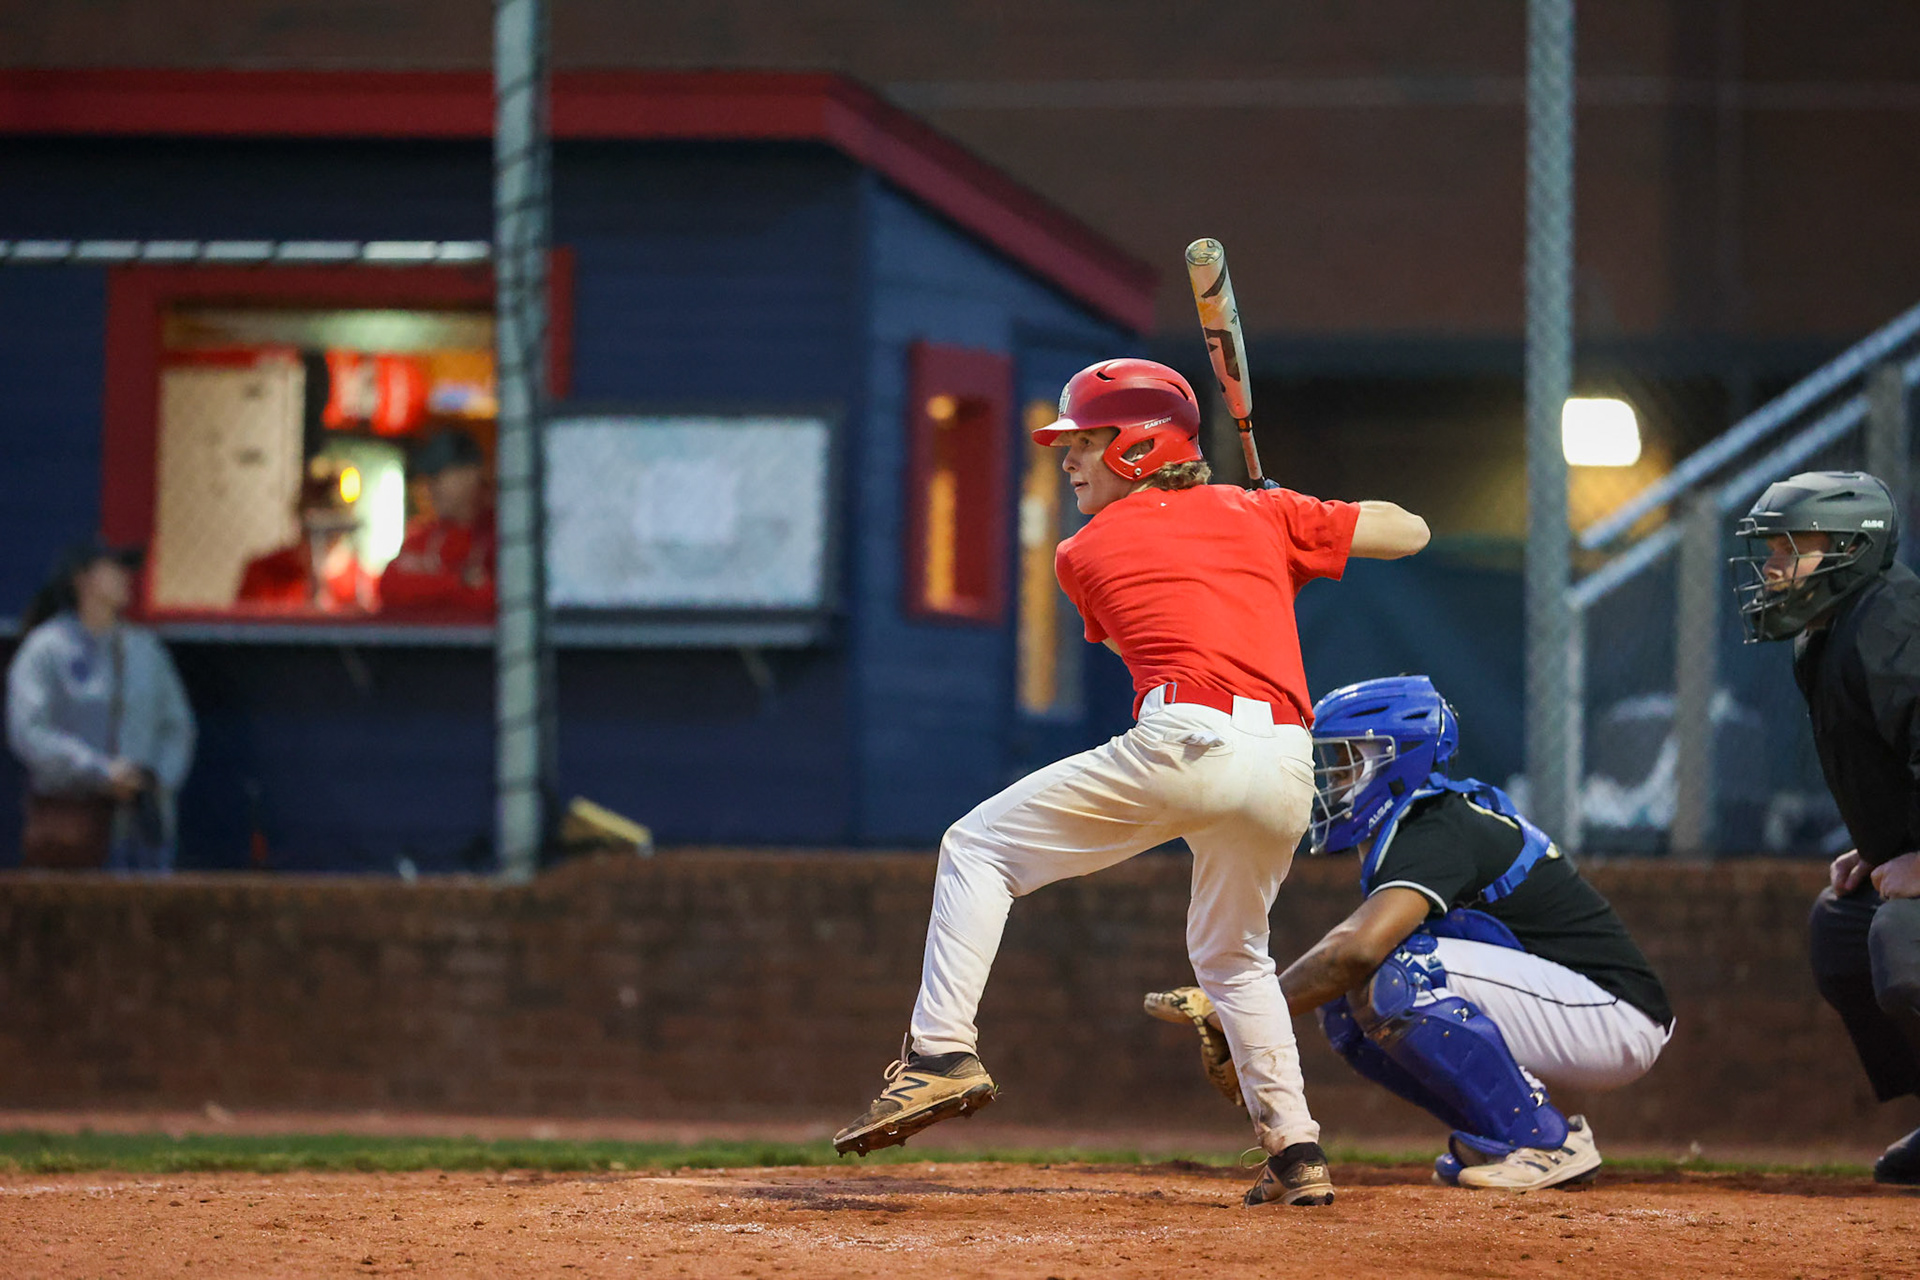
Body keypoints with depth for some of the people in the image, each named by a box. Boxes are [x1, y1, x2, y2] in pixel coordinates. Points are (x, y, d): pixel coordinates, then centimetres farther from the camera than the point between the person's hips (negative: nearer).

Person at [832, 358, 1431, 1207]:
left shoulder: (1084, 554, 16)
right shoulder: (1261, 515, 20)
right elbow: (1409, 532, 25)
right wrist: (1294, 521, 41)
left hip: (1183, 743, -4)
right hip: (1287, 771, 5)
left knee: (977, 847, 11)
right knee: (1232, 953, 28)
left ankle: (944, 1051, -3)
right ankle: (1296, 1152, 18)